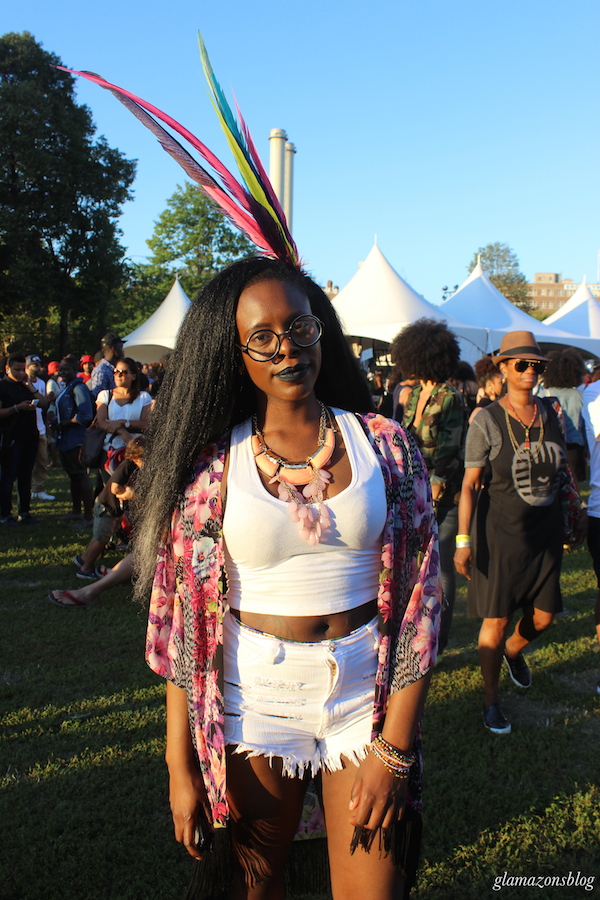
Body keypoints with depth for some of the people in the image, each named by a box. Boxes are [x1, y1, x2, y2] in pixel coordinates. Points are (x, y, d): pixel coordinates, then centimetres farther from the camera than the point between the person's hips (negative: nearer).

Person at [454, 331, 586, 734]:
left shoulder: (550, 414, 4)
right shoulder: (488, 420, -11)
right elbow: (470, 484, -11)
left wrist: (578, 507, 12)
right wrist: (463, 539, -14)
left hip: (546, 531, 5)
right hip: (501, 530, -5)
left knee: (544, 615, 14)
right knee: (496, 620, 2)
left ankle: (513, 650, 48)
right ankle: (492, 701, 21)